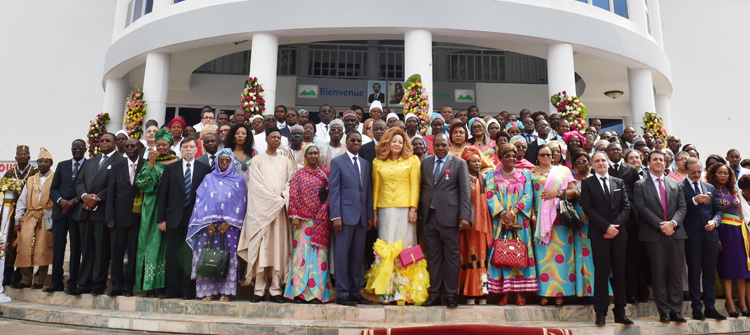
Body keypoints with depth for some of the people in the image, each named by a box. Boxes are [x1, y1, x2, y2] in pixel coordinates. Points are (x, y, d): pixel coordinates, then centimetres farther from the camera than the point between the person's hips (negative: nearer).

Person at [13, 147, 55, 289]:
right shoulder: (30, 180, 19)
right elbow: (21, 201, 17)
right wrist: (18, 221, 8)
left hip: (47, 219, -4)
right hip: (29, 218, 4)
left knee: (43, 249, -7)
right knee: (25, 247, -5)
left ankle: (39, 280, 2)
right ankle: (26, 279, 5)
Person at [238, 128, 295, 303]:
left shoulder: (286, 161, 15)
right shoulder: (257, 160, 6)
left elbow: (290, 183, 9)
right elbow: (257, 184, -3)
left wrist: (283, 198, -10)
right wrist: (275, 199, -10)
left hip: (280, 210, 2)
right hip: (261, 208, -2)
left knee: (278, 247, -1)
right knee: (260, 247, -5)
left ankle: (275, 290, 1)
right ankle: (259, 290, -2)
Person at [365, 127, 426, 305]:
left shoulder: (412, 160, 5)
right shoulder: (378, 163, 11)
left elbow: (415, 186, 1)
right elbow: (375, 188, 12)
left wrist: (413, 209, -7)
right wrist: (374, 212, 7)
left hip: (405, 209, -2)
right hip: (385, 210, 2)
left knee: (404, 247, -1)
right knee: (386, 248, 1)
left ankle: (405, 290, 6)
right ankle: (386, 291, 7)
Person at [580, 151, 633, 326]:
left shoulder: (619, 182, 14)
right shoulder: (587, 183, 4)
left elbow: (626, 207, 7)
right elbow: (587, 208, -5)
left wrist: (616, 226, -8)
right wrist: (606, 227, -12)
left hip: (619, 233, 3)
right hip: (599, 234, -3)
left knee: (619, 272, 6)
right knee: (601, 273, -2)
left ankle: (620, 312, 13)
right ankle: (600, 313, 3)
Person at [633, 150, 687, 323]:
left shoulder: (675, 185, 17)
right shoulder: (640, 185, 5)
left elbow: (682, 207, 9)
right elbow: (642, 208, -6)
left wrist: (672, 222, -10)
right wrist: (660, 225, -15)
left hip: (676, 233, 3)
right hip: (654, 235, -3)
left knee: (676, 273, 3)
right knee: (659, 274, 1)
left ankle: (676, 310, 10)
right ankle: (664, 311, 7)